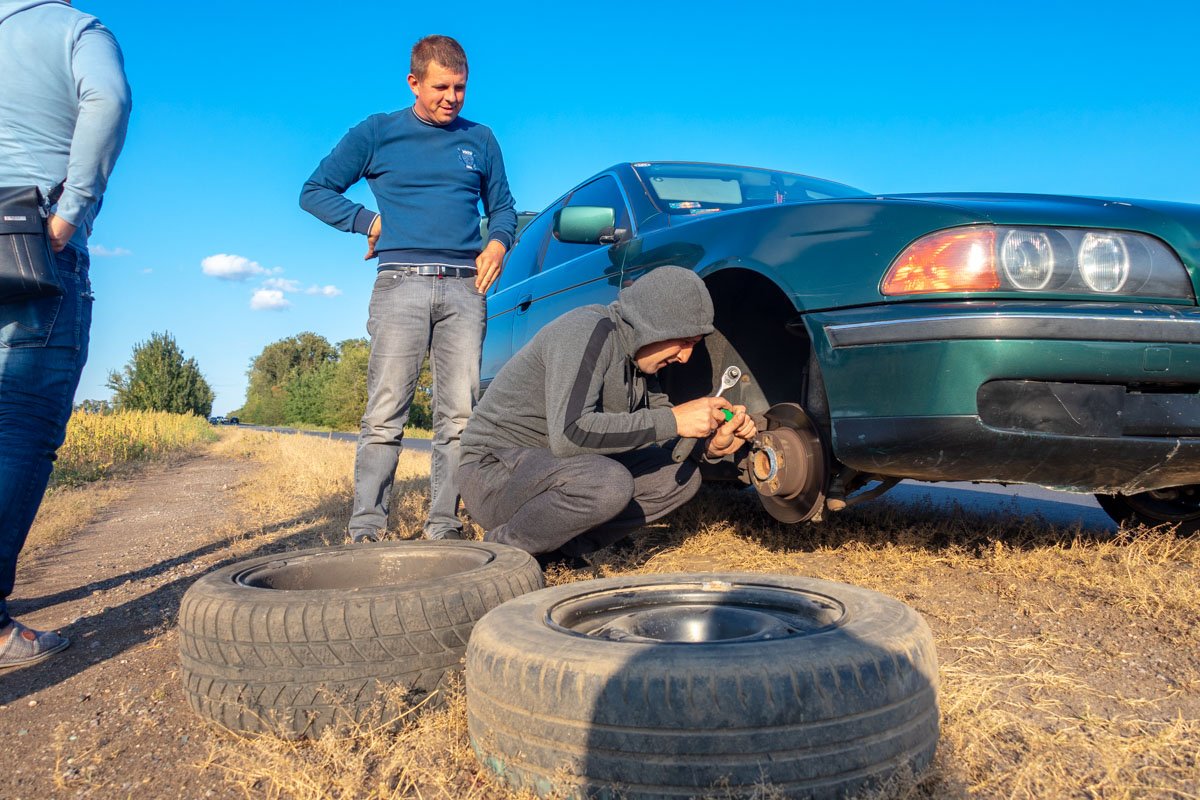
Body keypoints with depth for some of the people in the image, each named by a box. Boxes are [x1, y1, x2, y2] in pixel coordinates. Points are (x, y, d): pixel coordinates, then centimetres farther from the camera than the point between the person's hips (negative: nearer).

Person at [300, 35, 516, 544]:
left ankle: (444, 526, 2)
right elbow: (315, 191, 14)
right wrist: (368, 221, 2)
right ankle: (365, 527, -4)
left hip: (464, 289, 2)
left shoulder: (480, 141, 19)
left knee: (459, 415, -3)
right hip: (401, 285, -2)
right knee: (385, 414, -8)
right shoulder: (377, 134, 12)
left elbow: (502, 206, 25)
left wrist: (498, 241, 4)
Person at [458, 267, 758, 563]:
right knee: (609, 483, -36)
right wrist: (673, 419, -28)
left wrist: (712, 446, -9)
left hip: (559, 466, 9)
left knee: (682, 476, 1)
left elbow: (655, 434, 12)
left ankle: (557, 548, 1)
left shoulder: (636, 353, 6)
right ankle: (503, 549, -11)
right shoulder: (588, 330, -21)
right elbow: (568, 434, -33)